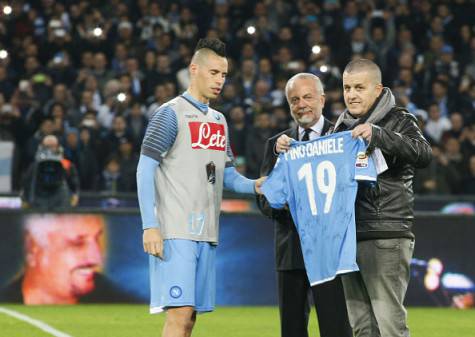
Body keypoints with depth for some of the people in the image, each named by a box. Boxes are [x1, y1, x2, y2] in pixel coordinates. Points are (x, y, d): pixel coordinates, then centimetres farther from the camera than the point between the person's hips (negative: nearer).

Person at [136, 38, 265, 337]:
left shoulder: (219, 120, 18)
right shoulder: (171, 114, -5)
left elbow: (227, 174, 22)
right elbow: (145, 171, -9)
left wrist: (253, 186, 0)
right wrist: (150, 226, -17)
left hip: (207, 233, 8)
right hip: (176, 232, -7)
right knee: (180, 312, -15)